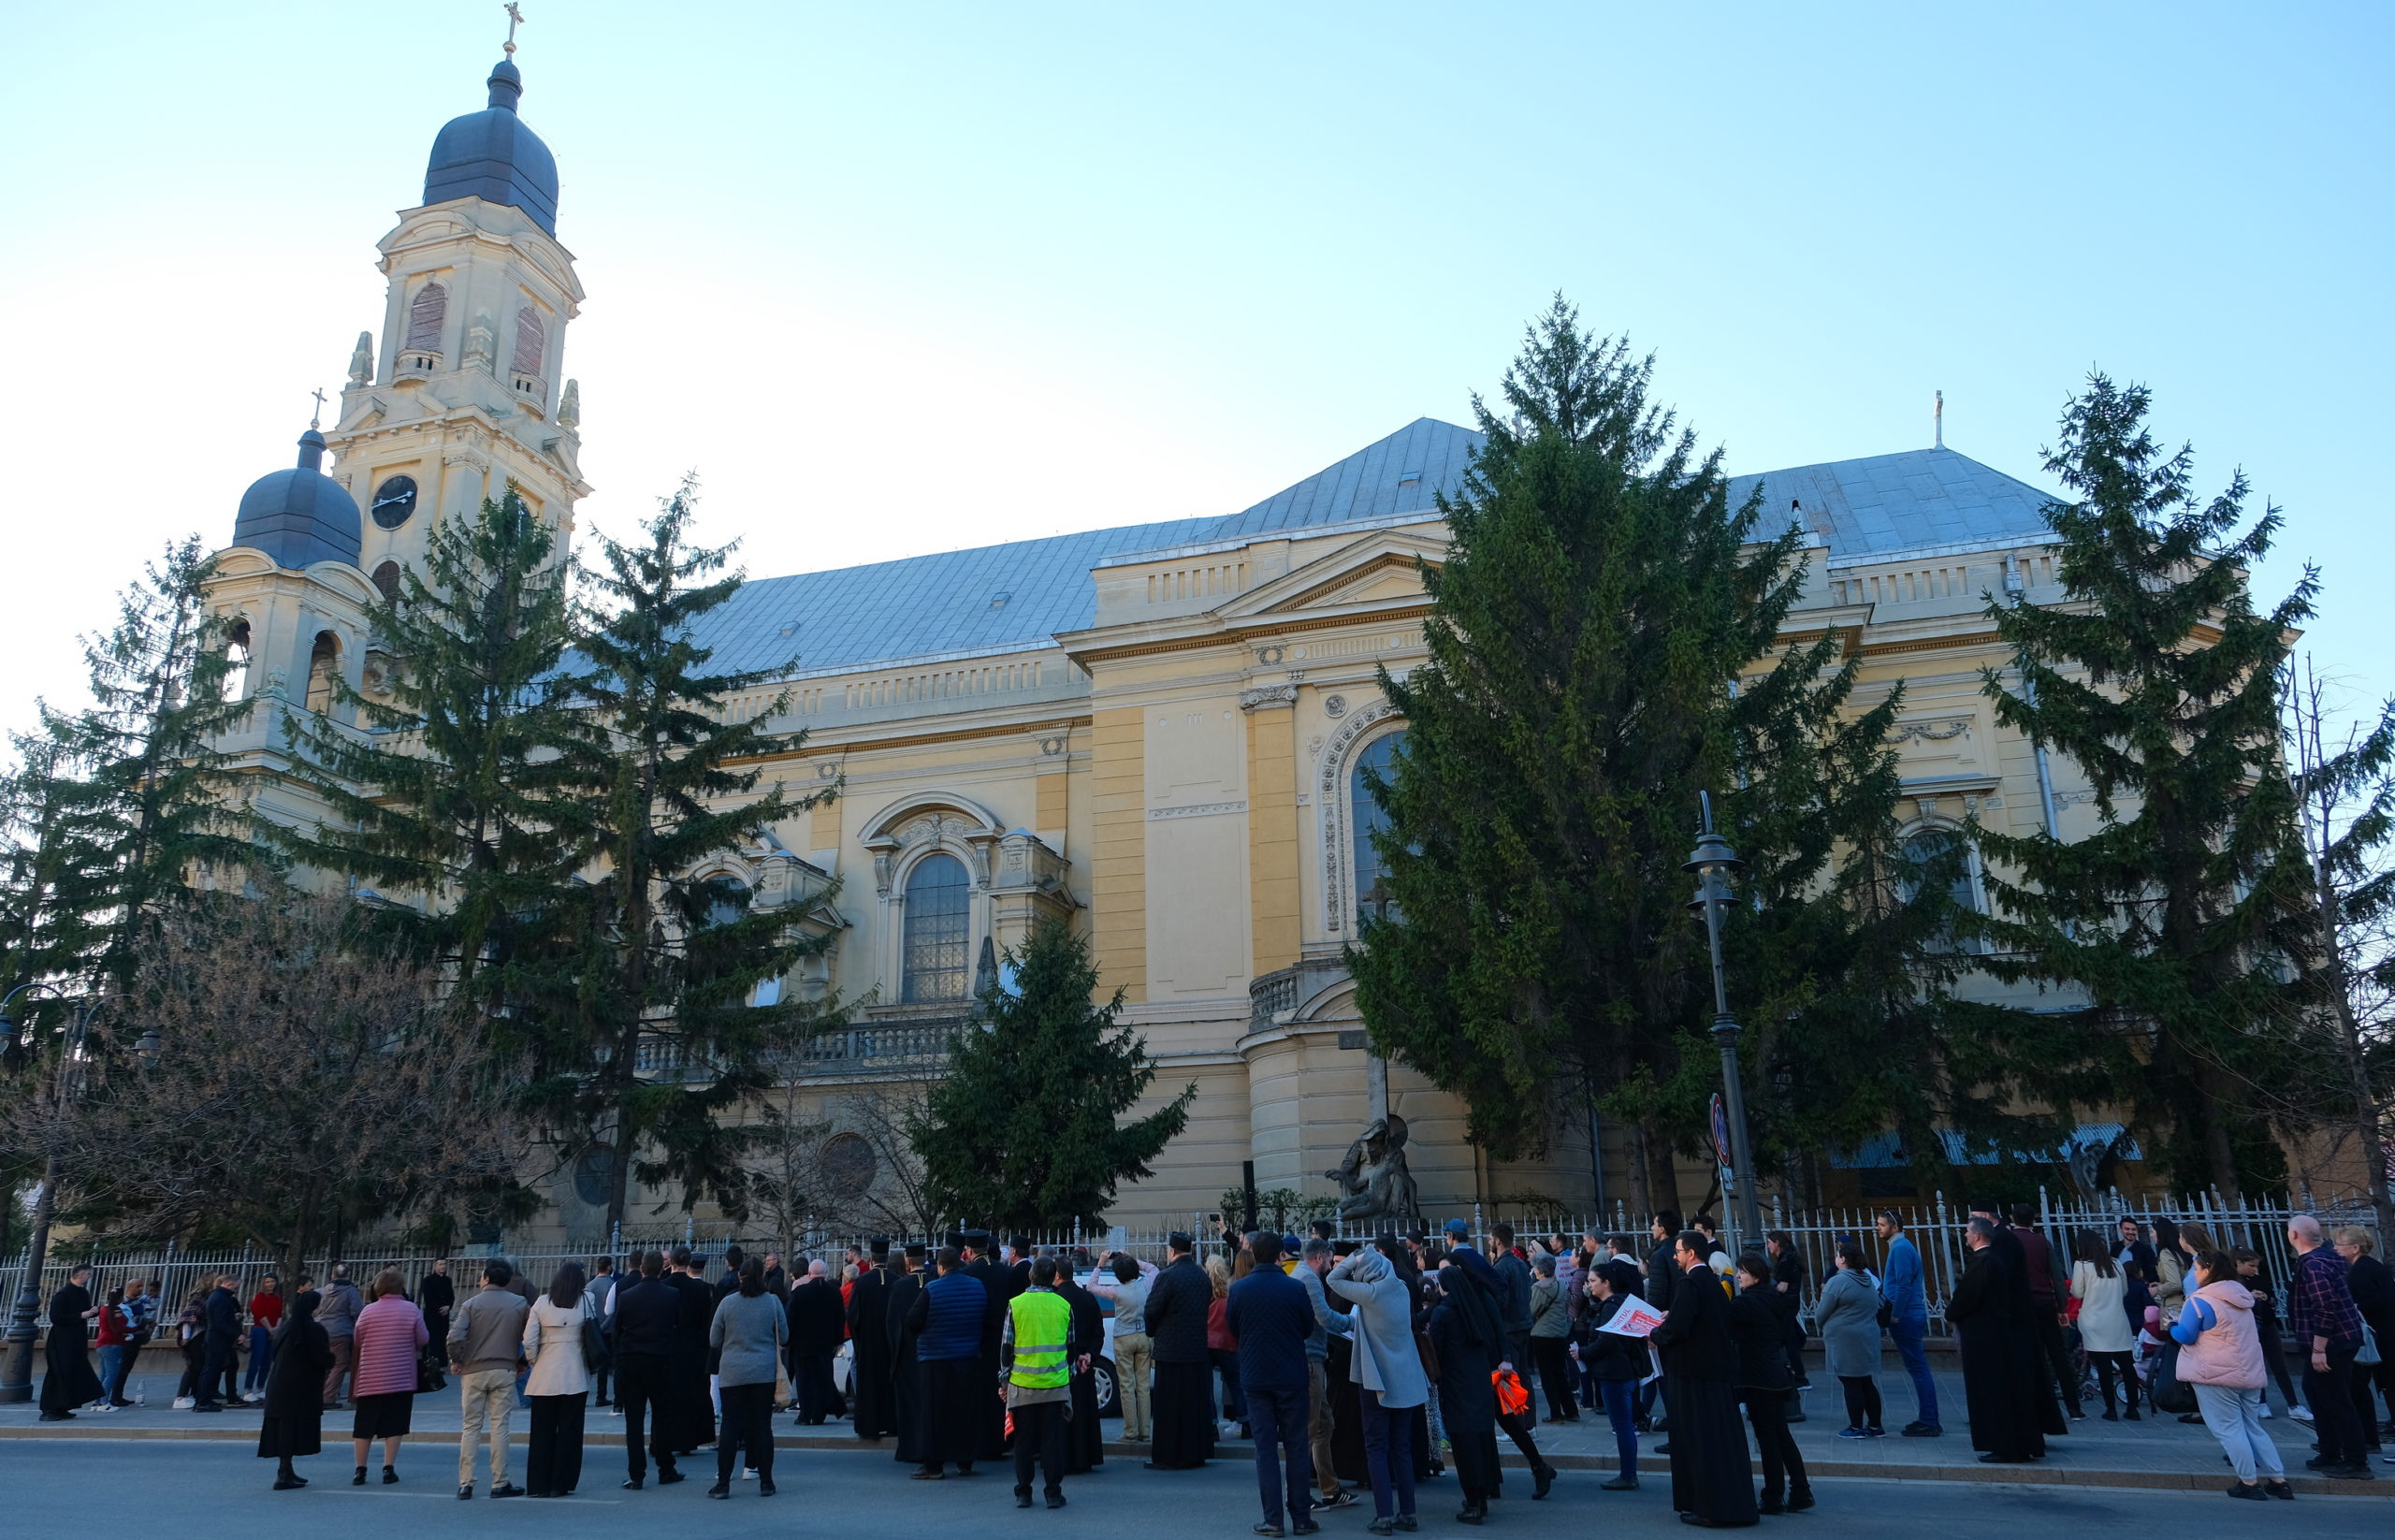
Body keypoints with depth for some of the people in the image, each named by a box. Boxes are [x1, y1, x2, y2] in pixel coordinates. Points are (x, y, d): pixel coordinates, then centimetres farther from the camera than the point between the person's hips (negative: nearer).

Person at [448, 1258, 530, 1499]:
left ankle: (465, 1484, 8)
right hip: (504, 1371, 1)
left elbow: (455, 1336, -15)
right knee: (499, 1426, 4)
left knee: (469, 1427, 8)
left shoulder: (471, 1303, -3)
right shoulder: (520, 1304, 3)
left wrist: (456, 1360, 0)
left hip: (473, 1371, -1)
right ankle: (500, 1483, 5)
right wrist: (522, 1361, 12)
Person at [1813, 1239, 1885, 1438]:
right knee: (1867, 1382, 13)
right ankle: (1875, 1426, 18)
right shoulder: (1868, 1281, 9)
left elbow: (1821, 1313, -10)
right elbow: (1876, 1308, 18)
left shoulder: (1837, 1282, -15)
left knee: (1851, 1384, -1)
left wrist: (1820, 1328, 10)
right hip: (1868, 1338, 8)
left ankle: (1856, 1427, 2)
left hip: (1844, 1340, -8)